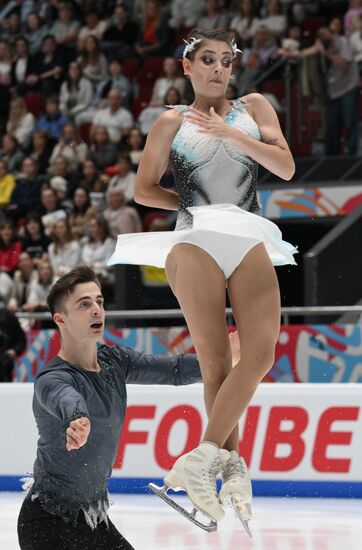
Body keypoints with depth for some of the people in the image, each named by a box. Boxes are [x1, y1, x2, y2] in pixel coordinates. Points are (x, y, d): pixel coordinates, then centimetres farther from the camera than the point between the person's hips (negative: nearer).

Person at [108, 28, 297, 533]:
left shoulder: (253, 107, 18)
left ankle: (203, 457, -16)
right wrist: (193, 205, 7)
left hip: (251, 244, 2)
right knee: (215, 363, -9)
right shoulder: (173, 123, 14)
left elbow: (286, 167, 6)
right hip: (196, 244, -2)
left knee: (260, 354, -17)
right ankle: (232, 465, -6)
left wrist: (232, 133, -3)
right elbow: (143, 190, 16)